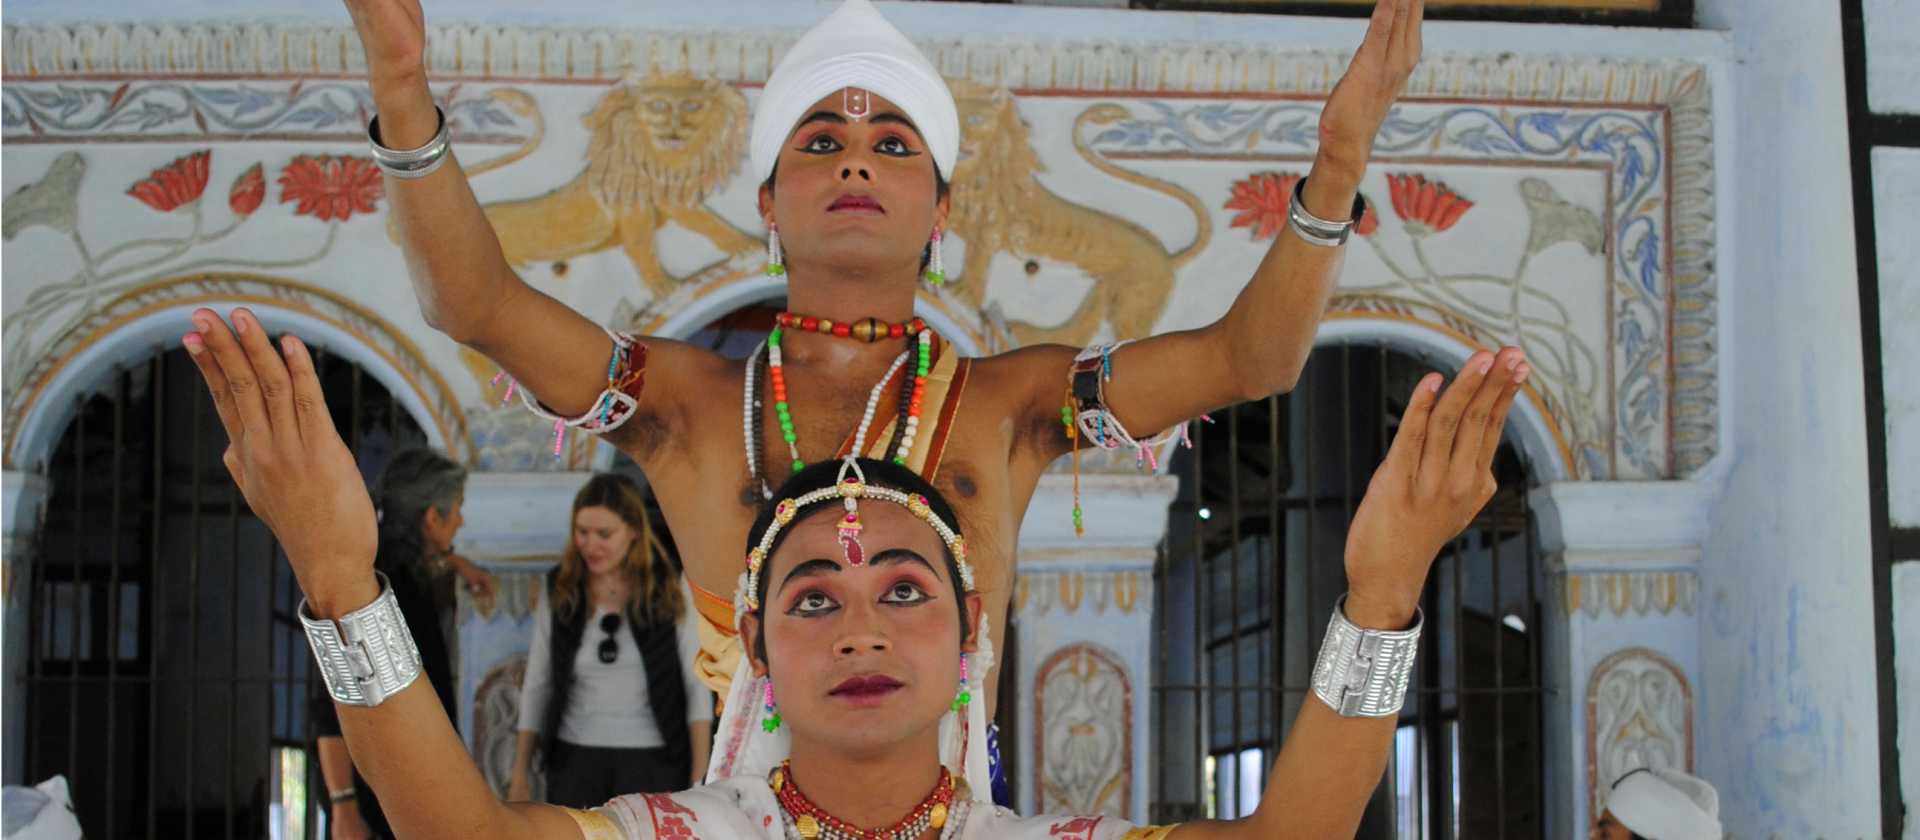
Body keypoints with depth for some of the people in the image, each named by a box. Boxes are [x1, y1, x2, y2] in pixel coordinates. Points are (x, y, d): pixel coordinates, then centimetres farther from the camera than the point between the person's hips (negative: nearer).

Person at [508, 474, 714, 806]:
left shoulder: (669, 592, -3)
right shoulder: (560, 592, 2)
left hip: (653, 765, -2)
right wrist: (520, 774, 4)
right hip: (576, 762, 2)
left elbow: (697, 687, -3)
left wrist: (700, 778, -8)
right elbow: (537, 686, 6)